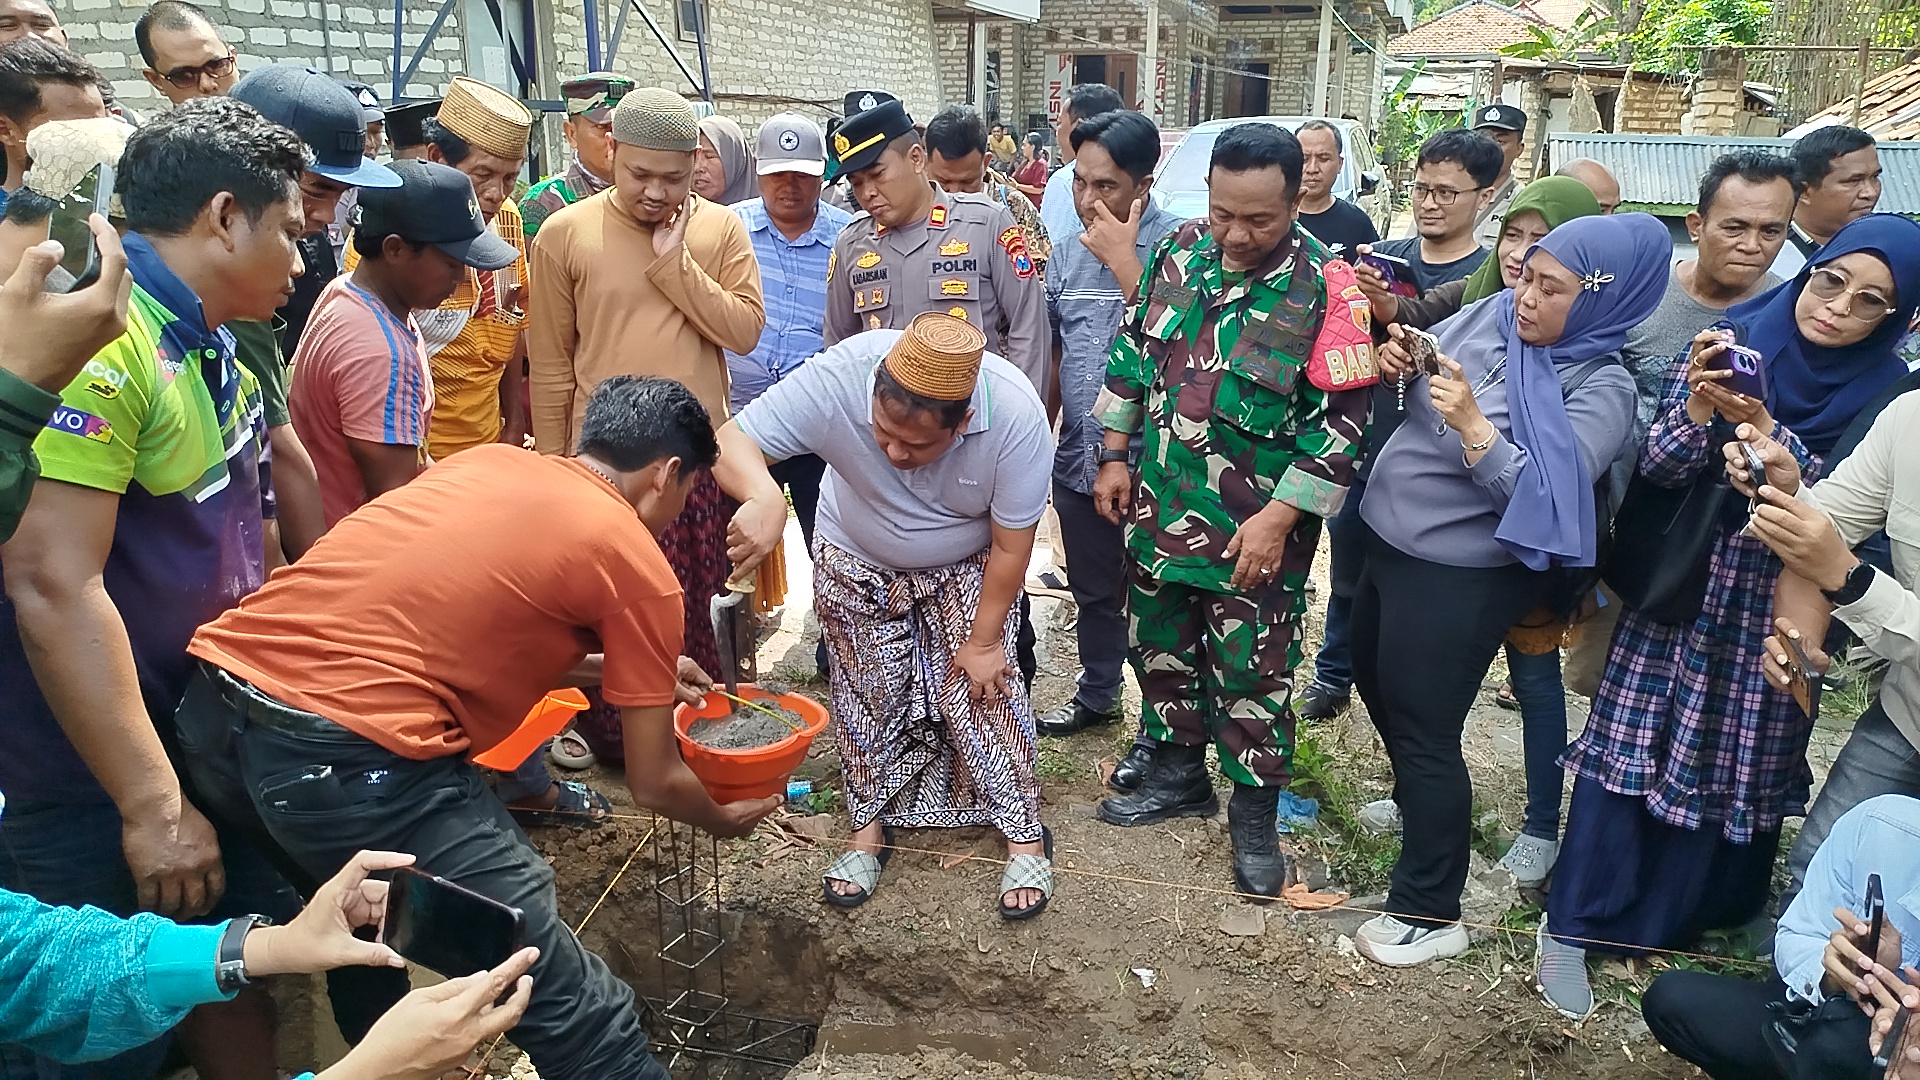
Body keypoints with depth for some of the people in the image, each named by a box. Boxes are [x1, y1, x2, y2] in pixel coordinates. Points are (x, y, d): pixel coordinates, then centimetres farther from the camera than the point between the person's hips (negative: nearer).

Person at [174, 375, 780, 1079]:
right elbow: (654, 784, 10)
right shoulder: (636, 565, 3)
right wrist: (724, 817, 32)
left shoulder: (487, 460, 21)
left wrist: (629, 668, 40)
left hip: (208, 714, 9)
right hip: (349, 756, -8)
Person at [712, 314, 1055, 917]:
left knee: (982, 691, -5)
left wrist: (984, 641, -14)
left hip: (965, 568, -1)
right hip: (858, 565, 1)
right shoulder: (836, 378, -37)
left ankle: (1024, 837, 14)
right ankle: (870, 829, 29)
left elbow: (1011, 545, -23)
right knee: (868, 697, 8)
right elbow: (733, 441, -37)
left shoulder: (1016, 415, -36)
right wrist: (763, 497, -60)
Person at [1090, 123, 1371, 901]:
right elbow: (1132, 353, 10)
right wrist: (1115, 455, 9)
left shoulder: (1324, 289, -17)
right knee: (1157, 646, 18)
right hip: (1161, 508, 5)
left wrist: (1277, 519, -17)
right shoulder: (1177, 252, -1)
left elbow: (1340, 420, -15)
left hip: (1255, 529, -5)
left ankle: (1254, 815, 27)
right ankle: (1179, 773, 40)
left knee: (1251, 672, 6)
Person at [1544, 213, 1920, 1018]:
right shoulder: (1727, 343, -4)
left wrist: (1763, 427, -27)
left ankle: (1683, 914, 33)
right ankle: (1573, 924, 11)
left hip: (1771, 611, 1)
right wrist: (1699, 408, -27)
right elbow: (1656, 467, -8)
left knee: (1736, 767, 11)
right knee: (1629, 750, 1)